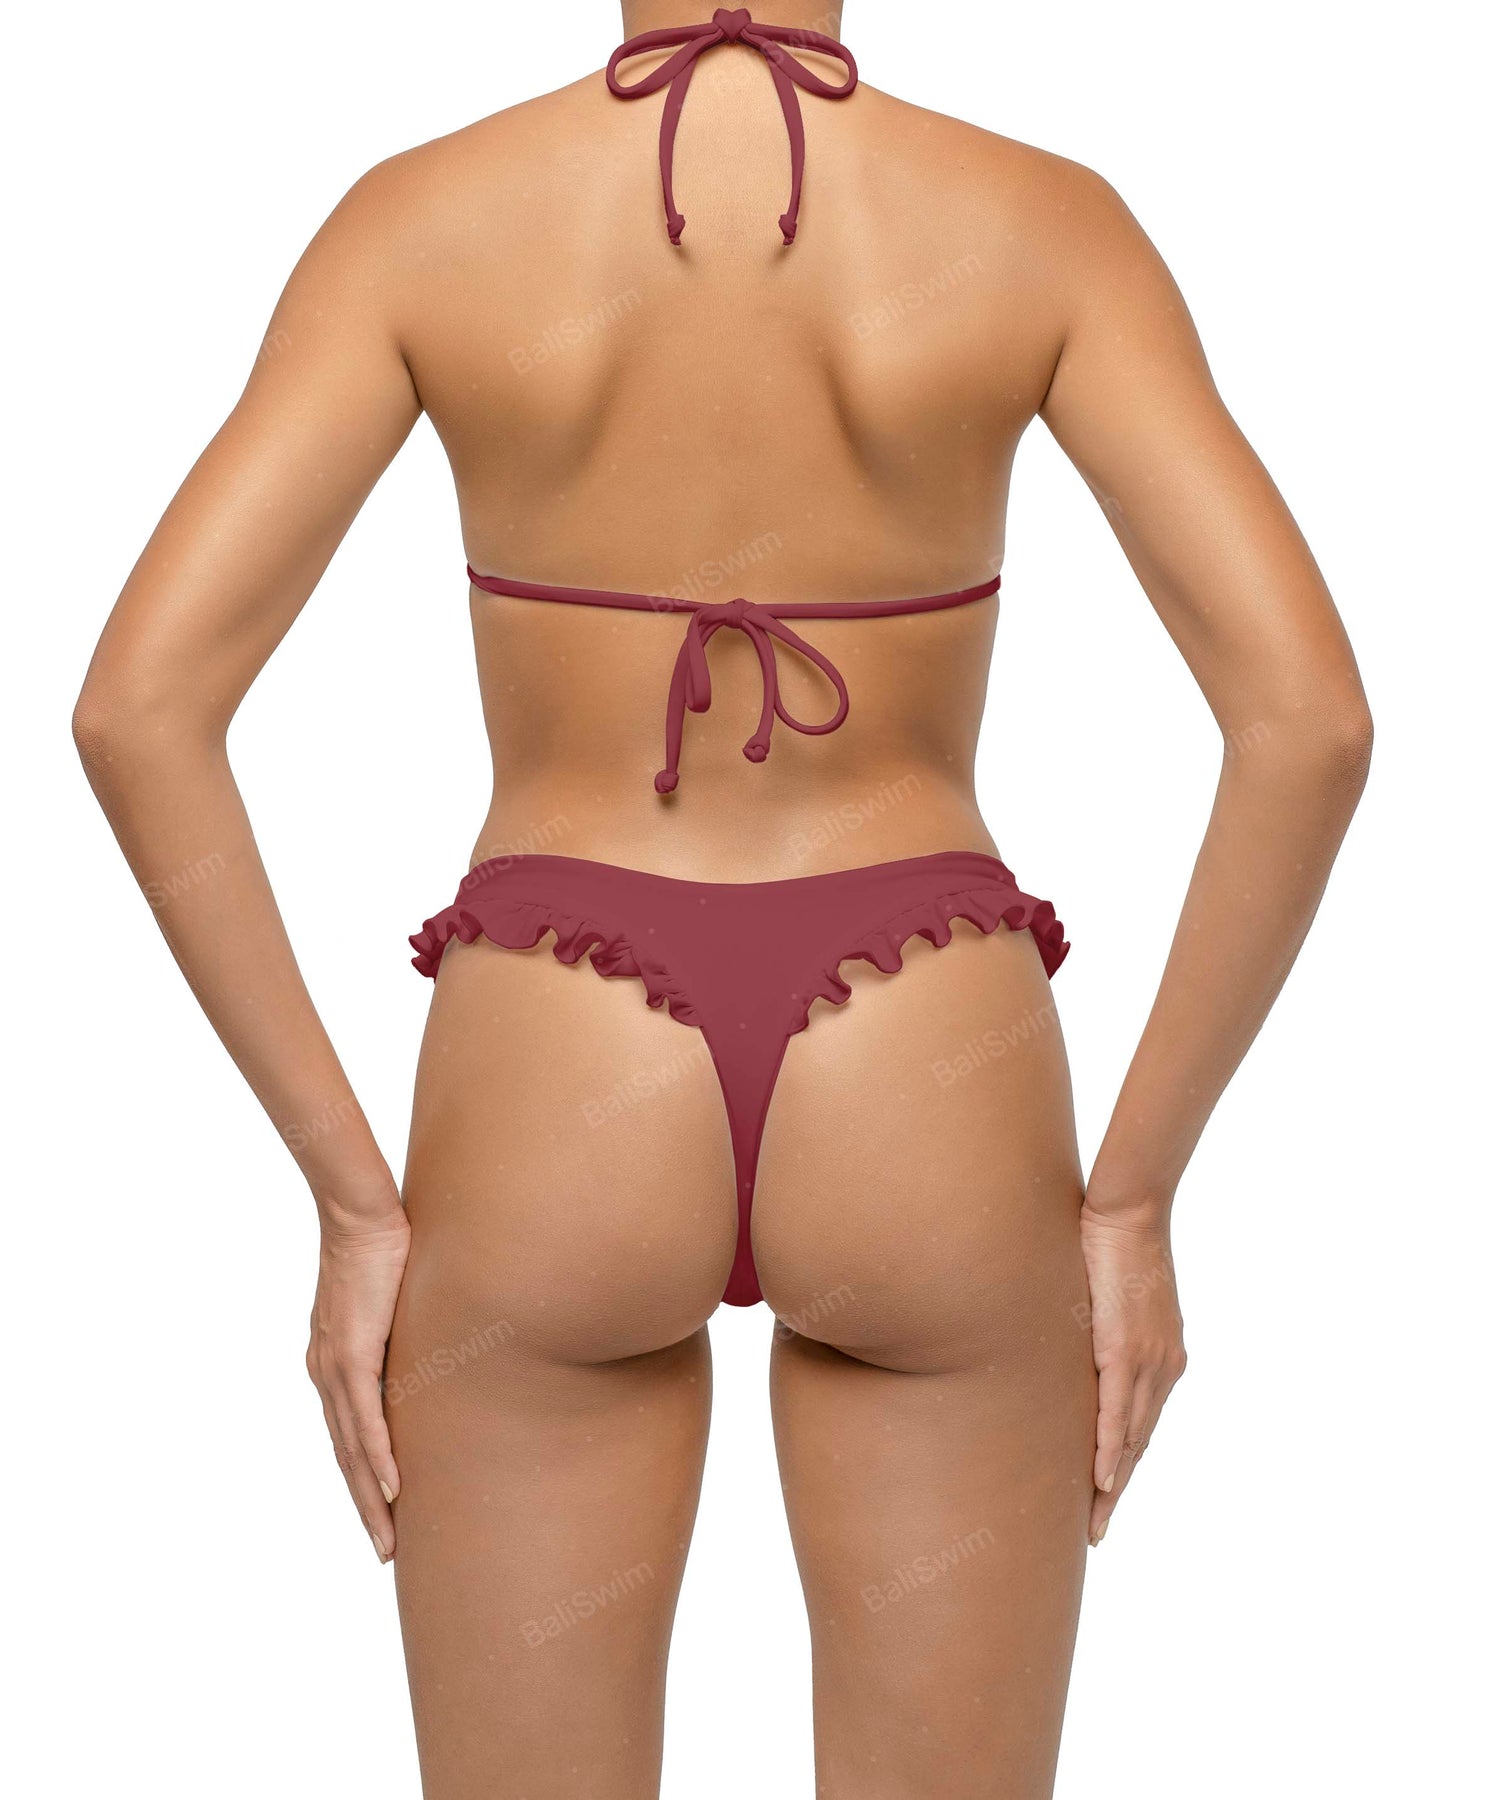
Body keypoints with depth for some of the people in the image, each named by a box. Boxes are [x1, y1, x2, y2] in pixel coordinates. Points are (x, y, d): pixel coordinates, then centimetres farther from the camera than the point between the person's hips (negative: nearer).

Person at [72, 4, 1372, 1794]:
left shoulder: (420, 218, -4)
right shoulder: (1046, 223, -5)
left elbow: (138, 704, -11)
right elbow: (1308, 715, -13)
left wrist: (353, 1200, -4)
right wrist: (1133, 1200, -3)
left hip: (554, 1116, 0)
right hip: (925, 1117, 0)